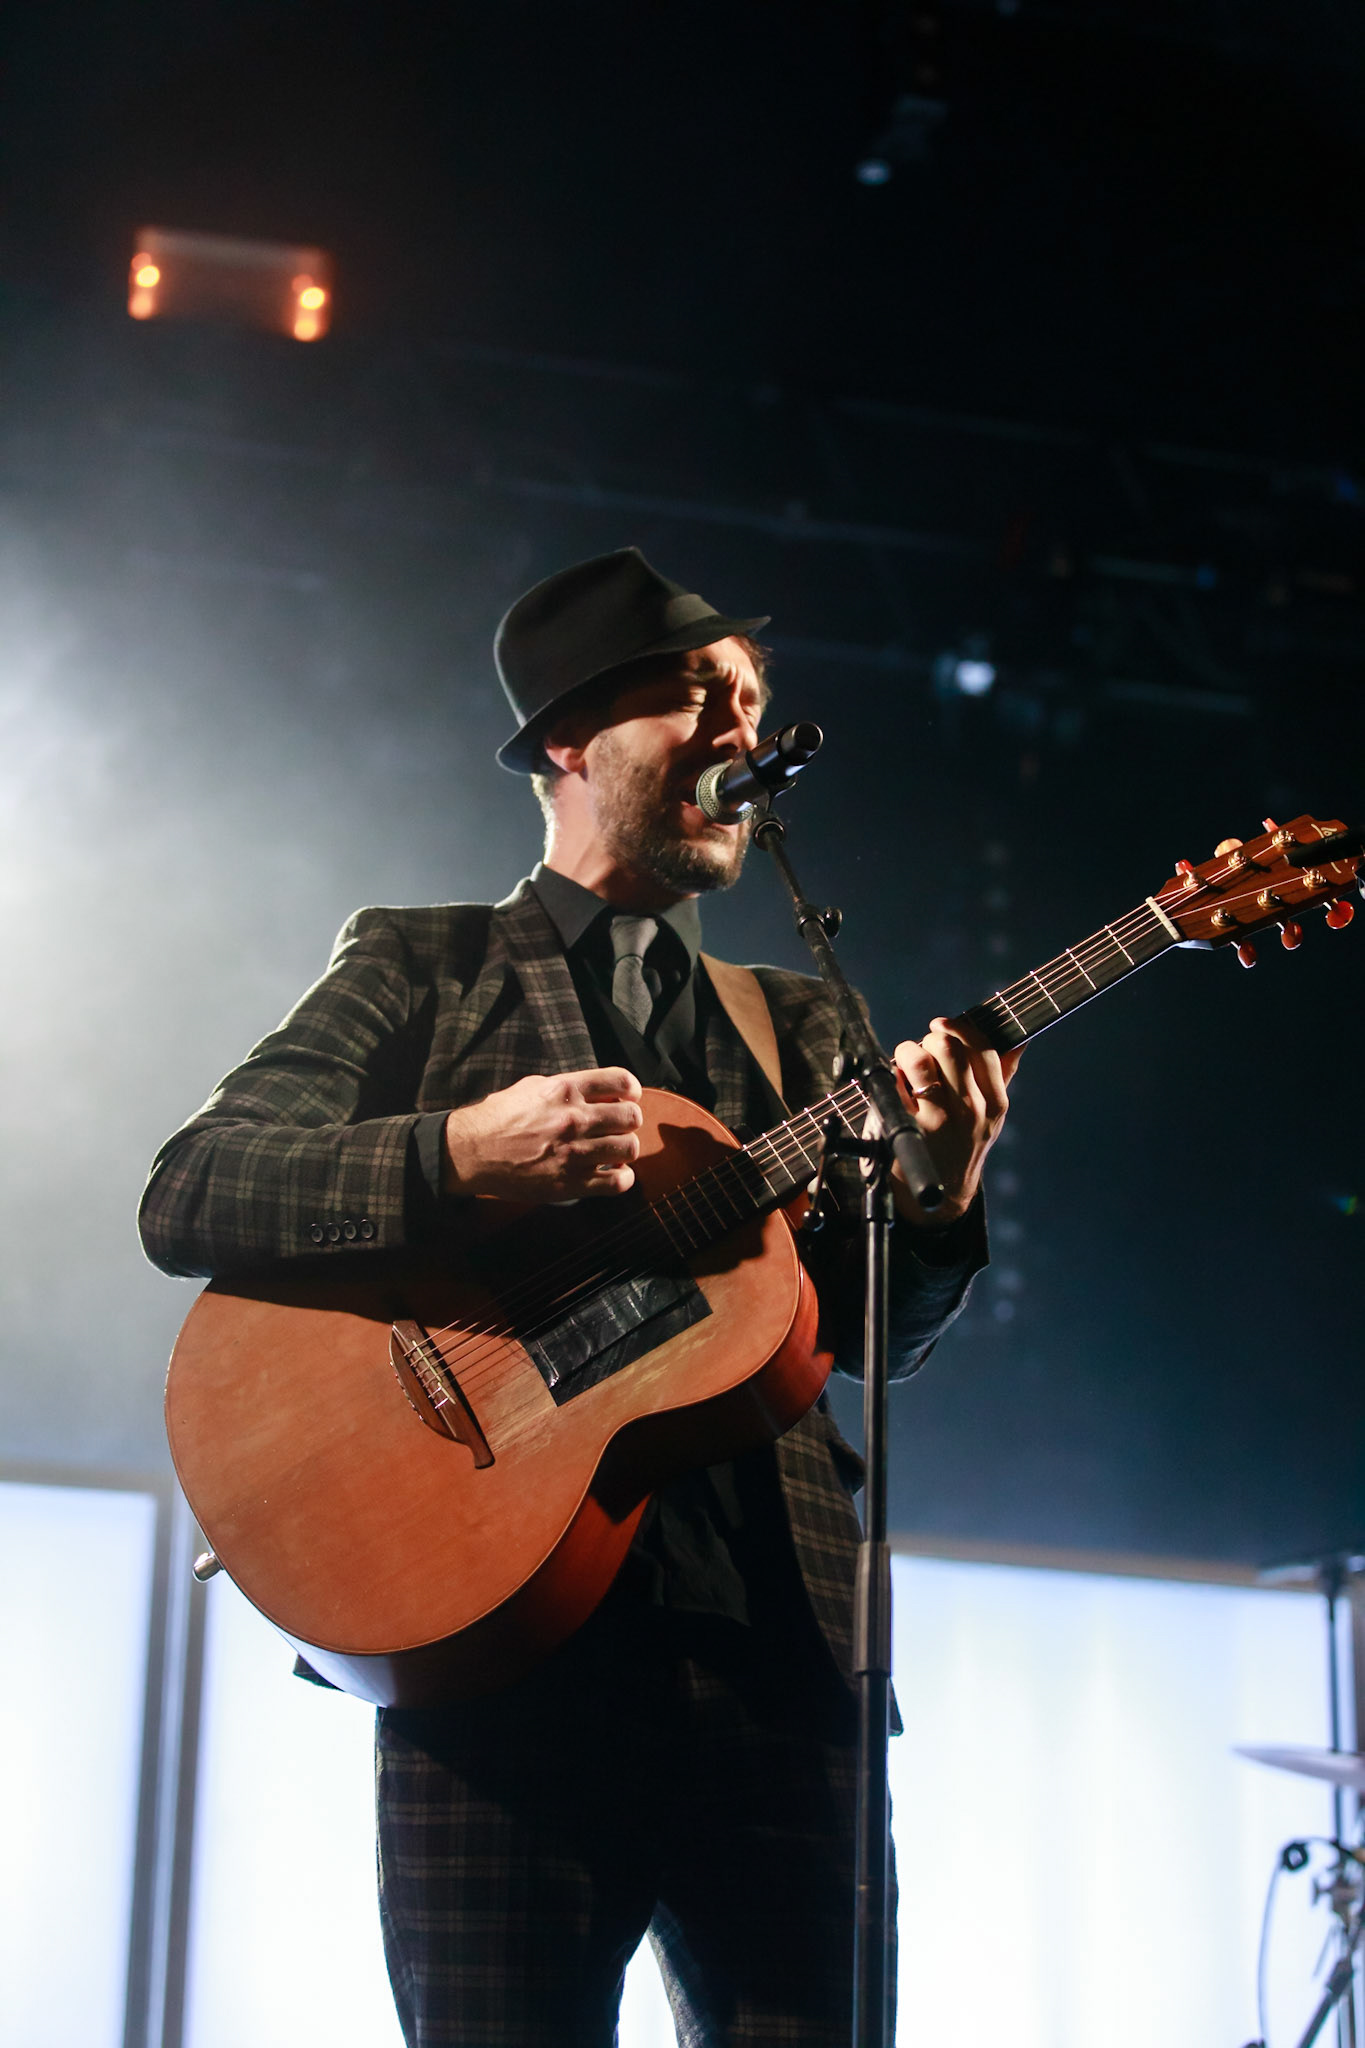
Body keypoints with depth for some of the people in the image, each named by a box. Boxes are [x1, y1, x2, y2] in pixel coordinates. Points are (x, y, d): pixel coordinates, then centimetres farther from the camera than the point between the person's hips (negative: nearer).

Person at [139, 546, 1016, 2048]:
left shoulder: (789, 1026, 24)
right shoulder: (420, 968, 11)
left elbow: (873, 1330, 17)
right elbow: (186, 1196, -1)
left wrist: (937, 1198, -5)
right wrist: (458, 1156, -17)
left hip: (773, 1644, 4)